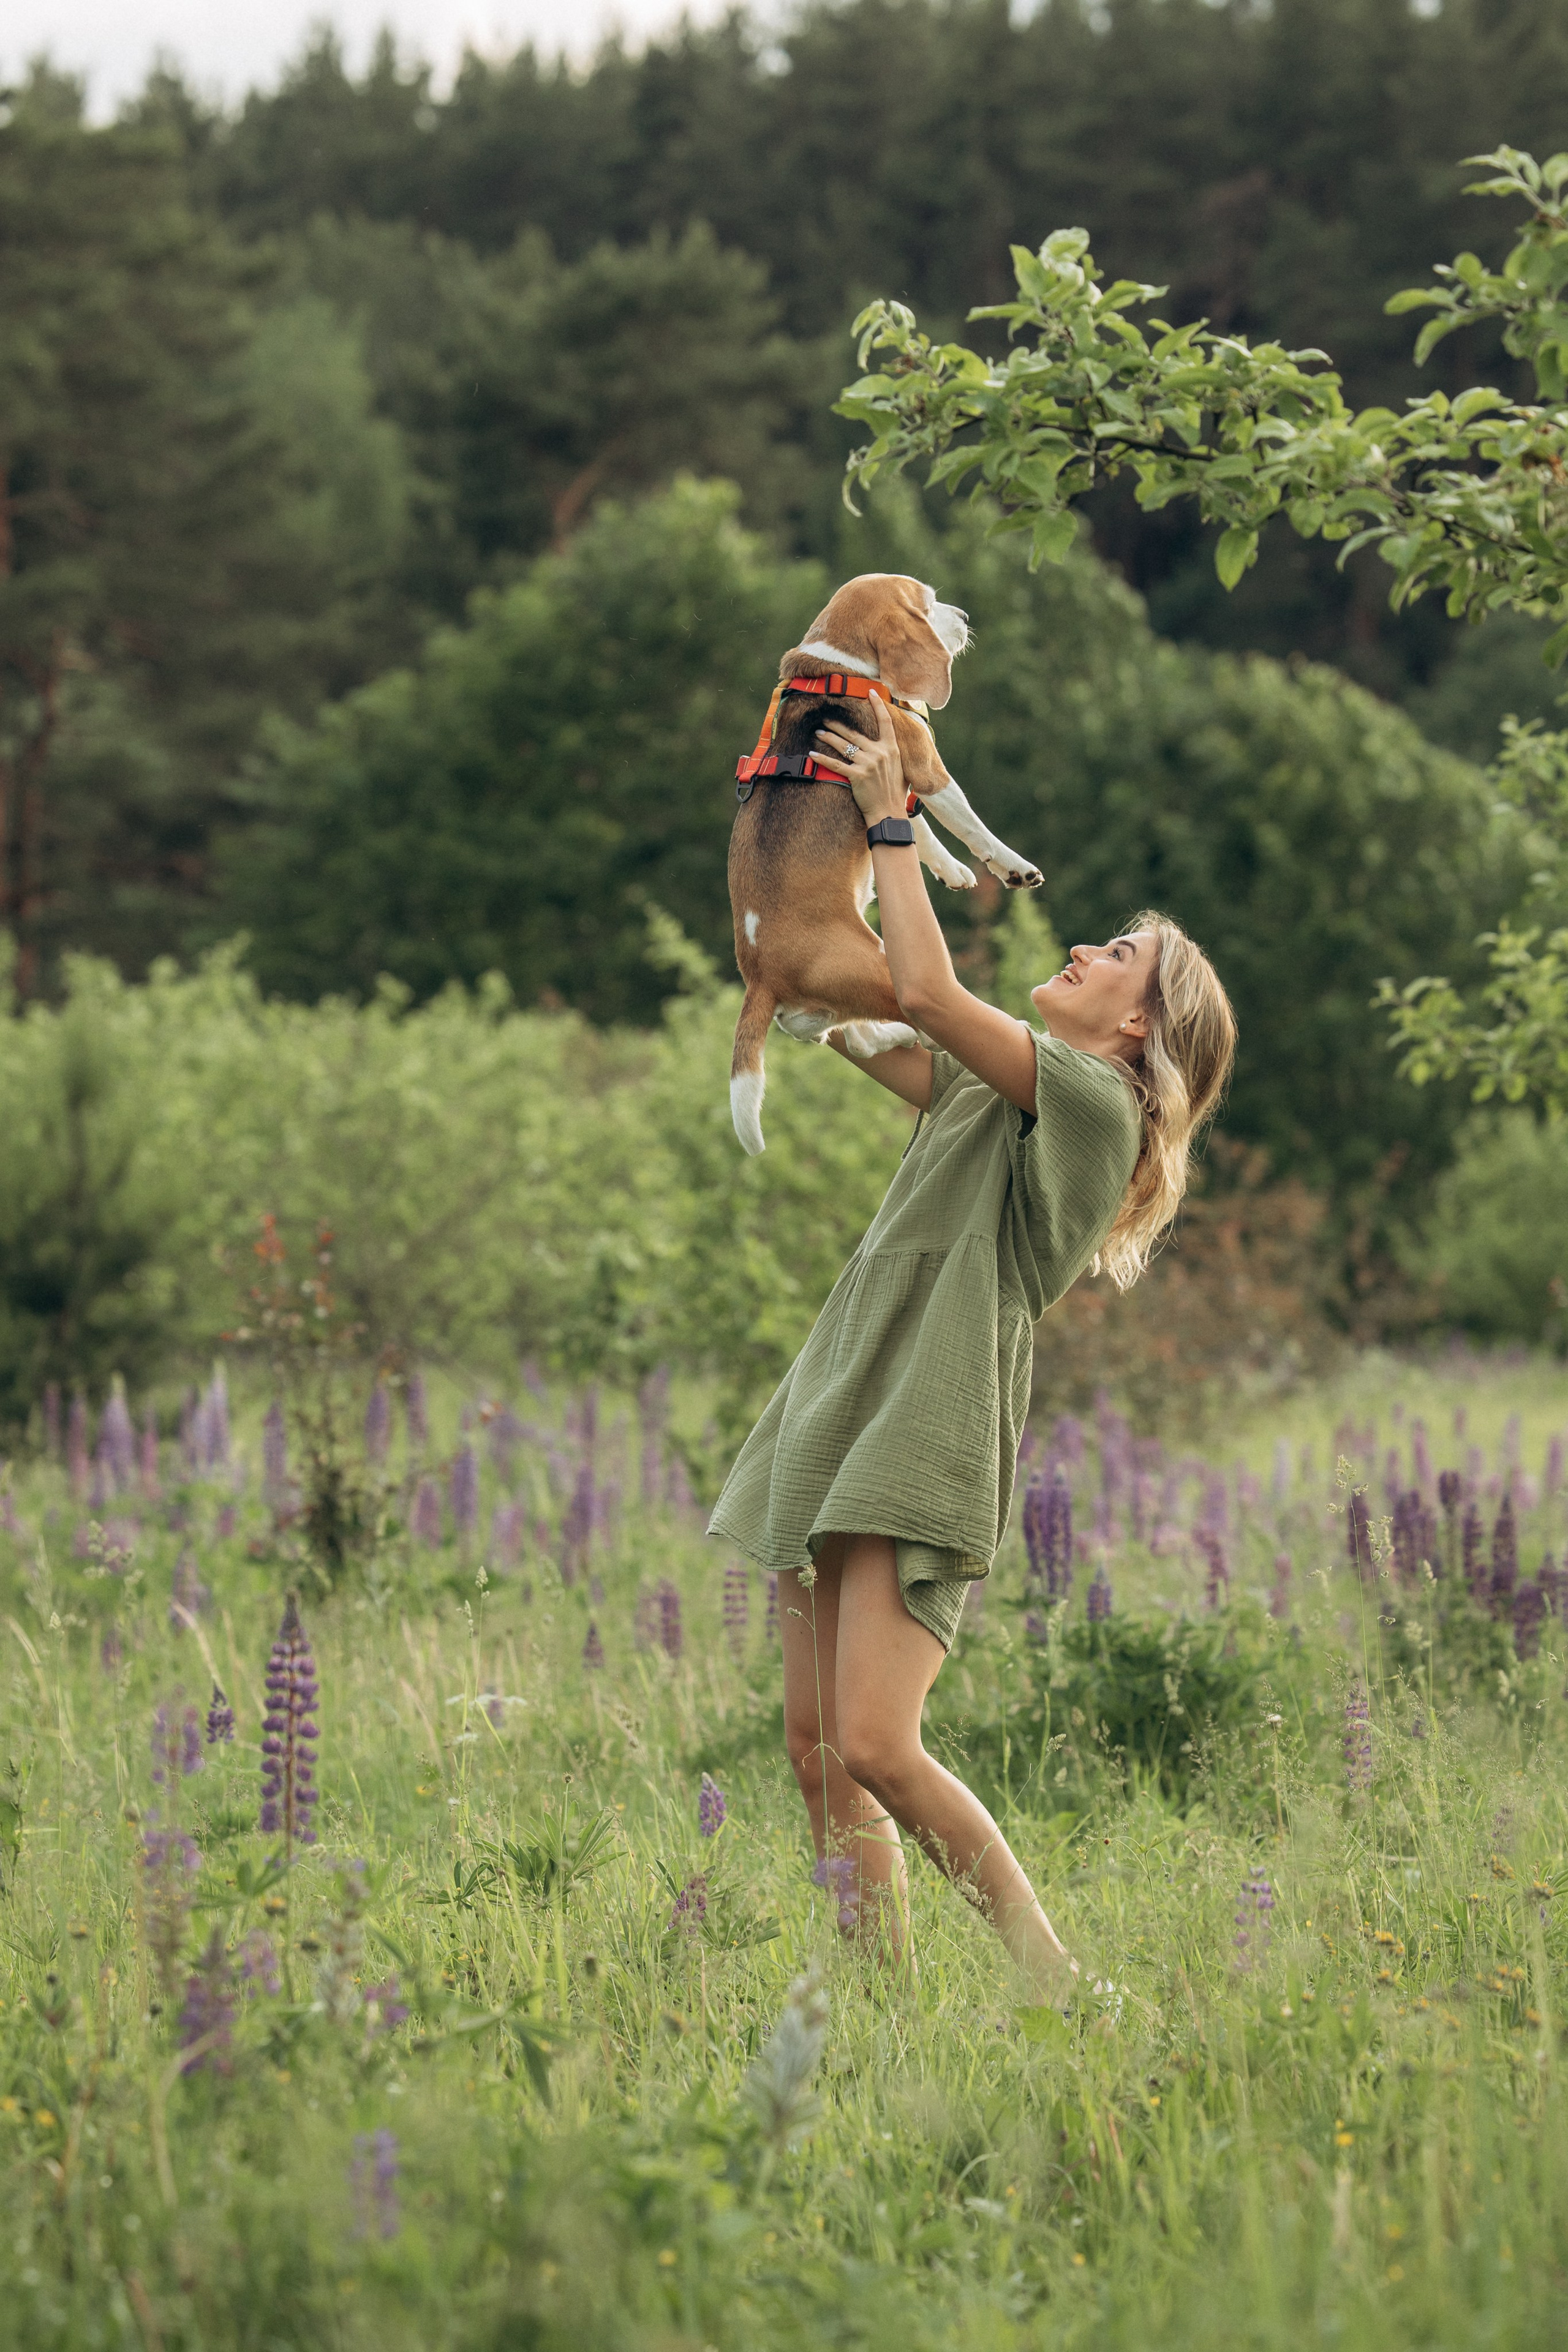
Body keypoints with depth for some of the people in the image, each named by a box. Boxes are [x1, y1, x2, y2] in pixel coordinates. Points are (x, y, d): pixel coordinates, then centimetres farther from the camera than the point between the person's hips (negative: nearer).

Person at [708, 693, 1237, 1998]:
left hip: (929, 1448, -9)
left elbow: (931, 991, -16)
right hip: (842, 1426, 9)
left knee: (877, 1749, -19)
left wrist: (891, 821, -6)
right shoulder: (983, 1087, 19)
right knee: (818, 1754, 4)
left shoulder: (1094, 1099, -6)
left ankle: (1055, 1982, -10)